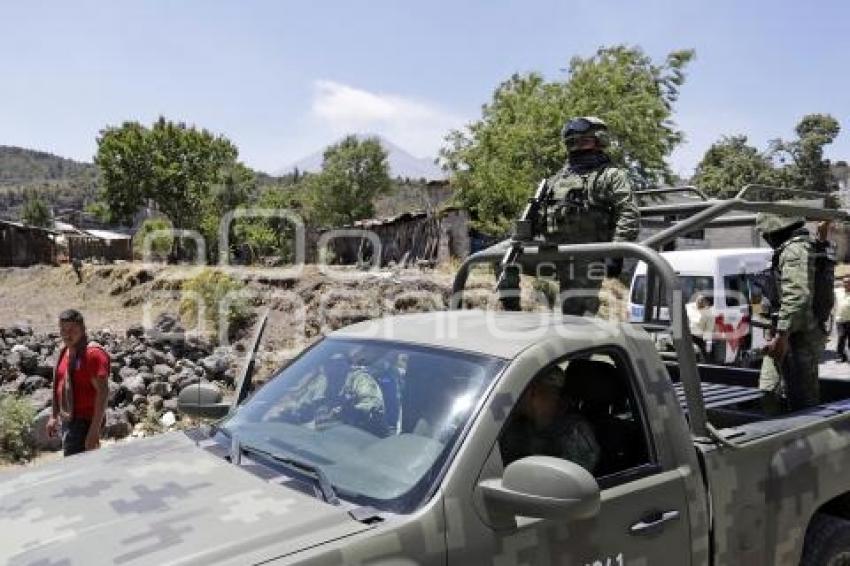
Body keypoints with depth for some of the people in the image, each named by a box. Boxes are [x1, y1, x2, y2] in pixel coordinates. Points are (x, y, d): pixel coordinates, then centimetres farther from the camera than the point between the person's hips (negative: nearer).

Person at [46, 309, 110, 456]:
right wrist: (54, 416, 20)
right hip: (68, 421, 9)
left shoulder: (93, 353, -17)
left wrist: (95, 430, -26)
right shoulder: (65, 352, 11)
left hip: (85, 422, -9)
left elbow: (102, 393, -22)